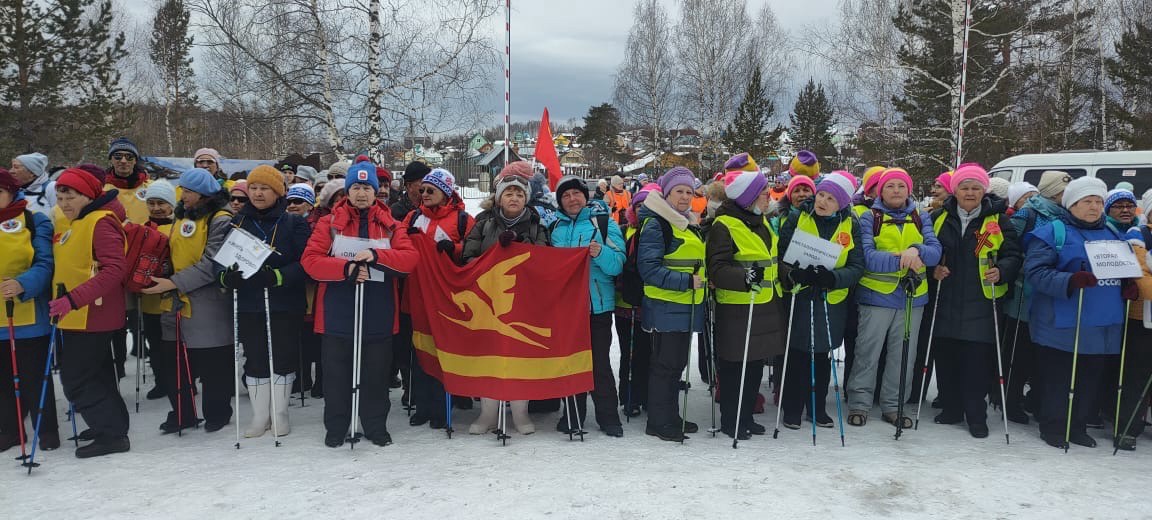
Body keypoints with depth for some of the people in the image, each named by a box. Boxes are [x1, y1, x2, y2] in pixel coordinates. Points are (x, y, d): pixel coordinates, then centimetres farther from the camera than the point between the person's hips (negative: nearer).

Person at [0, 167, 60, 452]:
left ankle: (47, 430, 16)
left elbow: (44, 264, -13)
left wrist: (23, 284, -30)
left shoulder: (34, 221, -4)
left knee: (34, 377, 3)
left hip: (28, 315, -5)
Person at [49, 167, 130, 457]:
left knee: (76, 379, -5)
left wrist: (74, 298, -30)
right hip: (72, 316, 9)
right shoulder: (63, 223, 12)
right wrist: (62, 301, 10)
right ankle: (110, 423, 33)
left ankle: (113, 434, 3)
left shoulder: (101, 222, -16)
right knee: (96, 375, 19)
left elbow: (115, 269, -26)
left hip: (93, 315, -9)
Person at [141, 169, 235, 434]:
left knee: (212, 363, 4)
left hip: (208, 306, -8)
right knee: (172, 361, 9)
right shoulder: (182, 216, 14)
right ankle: (182, 413, 22)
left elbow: (211, 265, -20)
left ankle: (217, 413, 20)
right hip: (177, 302, 8)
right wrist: (166, 280, 5)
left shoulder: (220, 220, -11)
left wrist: (174, 283, -22)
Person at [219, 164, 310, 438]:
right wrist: (226, 276, -11)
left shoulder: (293, 223, -3)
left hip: (284, 304, -3)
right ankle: (260, 416, 22)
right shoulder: (238, 222, 7)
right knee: (254, 361, 9)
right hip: (248, 304, 3)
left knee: (283, 359, 6)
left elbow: (305, 262, -11)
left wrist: (277, 276, -25)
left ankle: (280, 414, 22)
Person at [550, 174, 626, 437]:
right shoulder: (555, 227, 10)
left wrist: (600, 254, -28)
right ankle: (572, 415, 23)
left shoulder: (604, 223, -1)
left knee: (599, 362, 1)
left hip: (597, 304, -4)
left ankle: (608, 417, 11)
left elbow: (618, 263, -10)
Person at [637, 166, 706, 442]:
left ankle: (670, 416, 26)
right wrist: (686, 281, -23)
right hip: (666, 307, -9)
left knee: (677, 363, 15)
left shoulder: (689, 224, 17)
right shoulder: (656, 224, -12)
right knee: (665, 363, -3)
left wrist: (703, 278, 12)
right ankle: (659, 422, 8)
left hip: (687, 305, 9)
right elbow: (649, 268, -19)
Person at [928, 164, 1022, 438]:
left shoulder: (998, 220, 2)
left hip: (981, 304, -2)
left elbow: (1013, 255, 2)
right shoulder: (940, 218, 7)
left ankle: (976, 416, 12)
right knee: (946, 357, 7)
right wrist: (933, 268, -6)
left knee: (978, 360, -1)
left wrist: (1001, 272, -18)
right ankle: (951, 409, 22)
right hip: (946, 302, 2)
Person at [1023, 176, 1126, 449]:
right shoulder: (1053, 232, -5)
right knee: (1057, 377, 2)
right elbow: (1035, 270, -15)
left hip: (1104, 325, 6)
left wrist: (1129, 285, 5)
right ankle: (1053, 426, 15)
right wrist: (1069, 282, -28)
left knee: (1091, 377, 11)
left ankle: (1078, 426, 24)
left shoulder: (1112, 233, 16)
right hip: (1061, 324, -6)